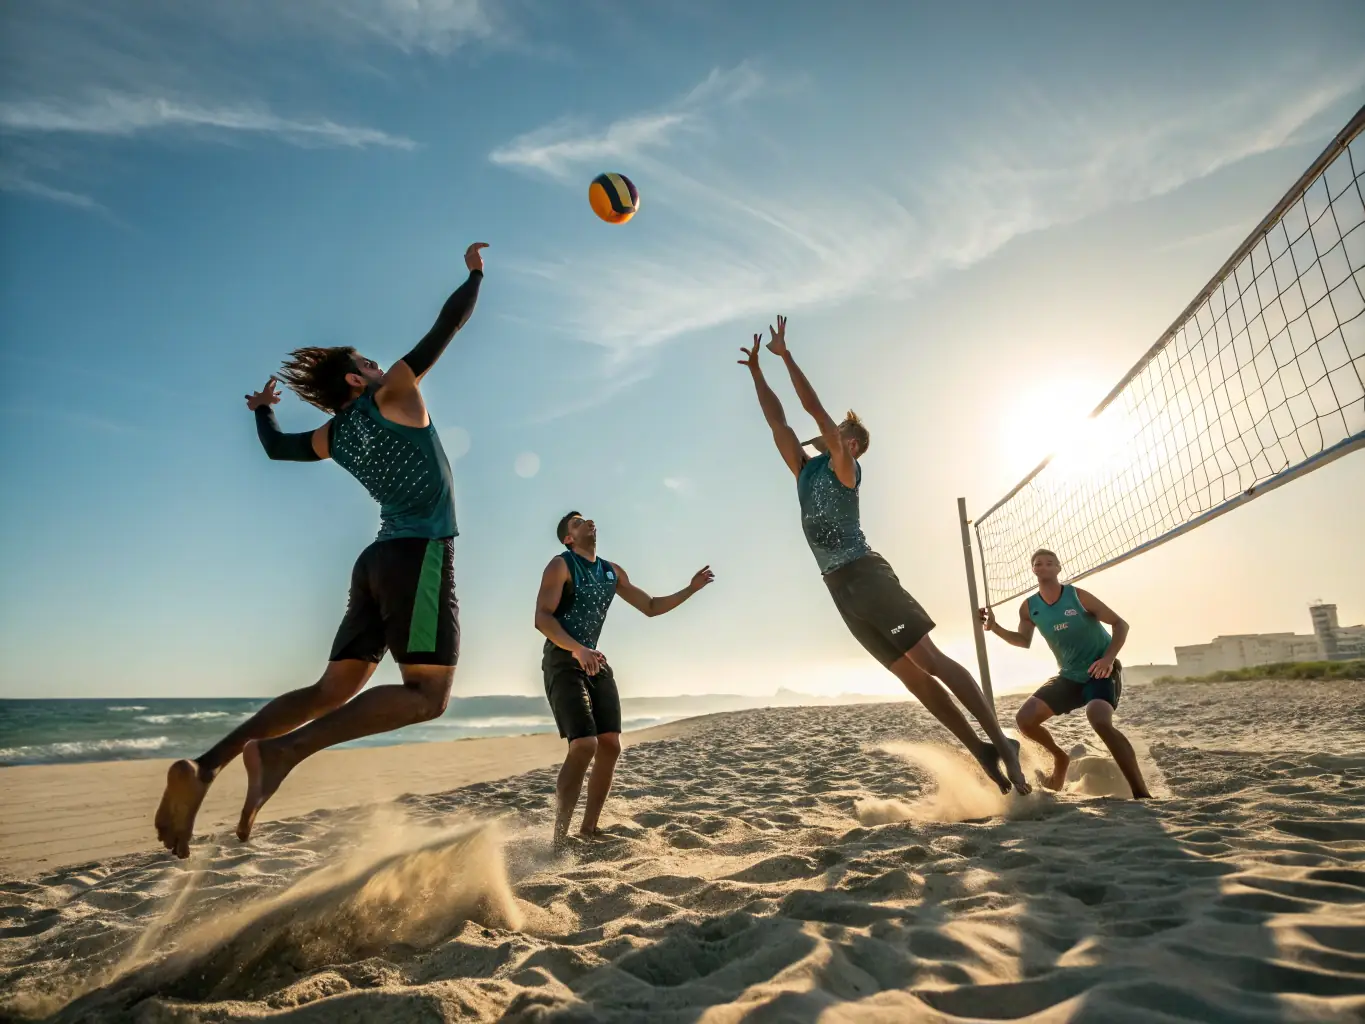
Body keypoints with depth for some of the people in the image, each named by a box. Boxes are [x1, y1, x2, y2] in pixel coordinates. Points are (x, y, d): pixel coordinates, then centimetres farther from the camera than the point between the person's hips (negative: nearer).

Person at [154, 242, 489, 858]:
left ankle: (206, 765, -3)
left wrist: (262, 408, 57)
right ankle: (283, 752, -23)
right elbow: (448, 325, 3)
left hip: (378, 560, 8)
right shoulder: (392, 393, 3)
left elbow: (276, 447, 38)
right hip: (422, 554, -8)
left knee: (330, 692, 9)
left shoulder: (333, 436, 19)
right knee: (426, 695, -13)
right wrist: (475, 272, 17)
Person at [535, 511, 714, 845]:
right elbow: (542, 618, -19)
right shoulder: (561, 565, -7)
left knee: (610, 745, 2)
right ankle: (559, 838, -12)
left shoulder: (612, 572, 14)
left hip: (596, 662, 7)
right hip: (563, 662, -7)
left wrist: (691, 589, 10)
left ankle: (588, 829, 14)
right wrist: (578, 649, -34)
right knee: (584, 745, -20)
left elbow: (651, 607, 19)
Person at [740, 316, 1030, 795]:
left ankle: (1001, 742, -4)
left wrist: (785, 355, -4)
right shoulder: (805, 471, 19)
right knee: (912, 675, 6)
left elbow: (815, 408, -7)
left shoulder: (844, 467, 1)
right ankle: (982, 751, 11)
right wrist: (756, 369, 20)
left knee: (931, 660, -10)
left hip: (866, 575, -7)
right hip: (840, 588, 7)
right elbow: (777, 421, 19)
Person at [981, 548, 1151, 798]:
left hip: (1100, 672, -5)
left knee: (1100, 721, -33)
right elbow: (1024, 641, 9)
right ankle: (1060, 758, 23)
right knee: (1025, 718, -6)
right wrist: (995, 628, -8)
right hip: (1069, 676, 5)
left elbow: (1120, 624, -9)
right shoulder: (1029, 608, -3)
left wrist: (1109, 658, -24)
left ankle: (1142, 794, -26)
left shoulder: (1077, 596, -14)